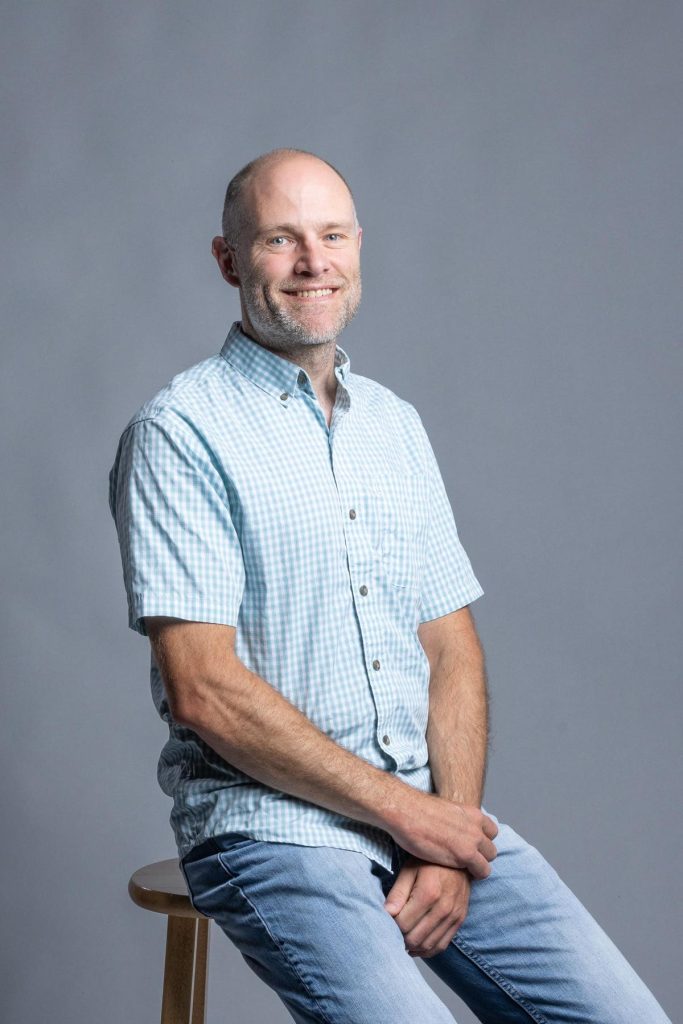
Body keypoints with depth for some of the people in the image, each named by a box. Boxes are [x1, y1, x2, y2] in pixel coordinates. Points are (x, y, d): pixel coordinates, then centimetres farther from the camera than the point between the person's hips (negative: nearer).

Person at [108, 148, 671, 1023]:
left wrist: (451, 829, -5)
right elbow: (205, 691, -13)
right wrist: (405, 813, -13)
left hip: (428, 808, 6)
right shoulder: (180, 432, -6)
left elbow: (453, 649, 11)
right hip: (269, 820, -5)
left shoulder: (396, 425, 15)